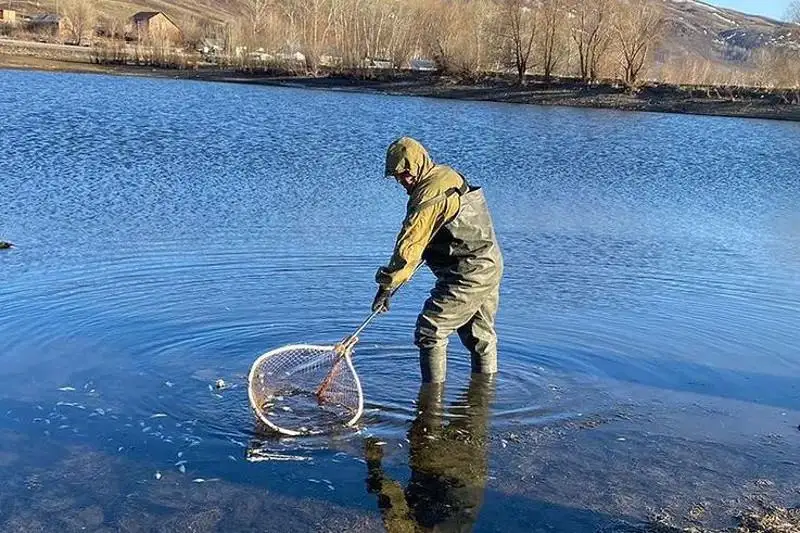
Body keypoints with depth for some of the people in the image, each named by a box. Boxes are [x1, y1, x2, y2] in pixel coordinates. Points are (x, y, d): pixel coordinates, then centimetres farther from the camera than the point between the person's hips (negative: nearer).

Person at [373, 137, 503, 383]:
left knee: (429, 332, -4)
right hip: (491, 266, 10)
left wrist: (386, 286, -16)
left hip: (467, 277, -10)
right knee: (480, 334, 20)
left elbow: (409, 245, -22)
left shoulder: (430, 196, -20)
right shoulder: (449, 176, 10)